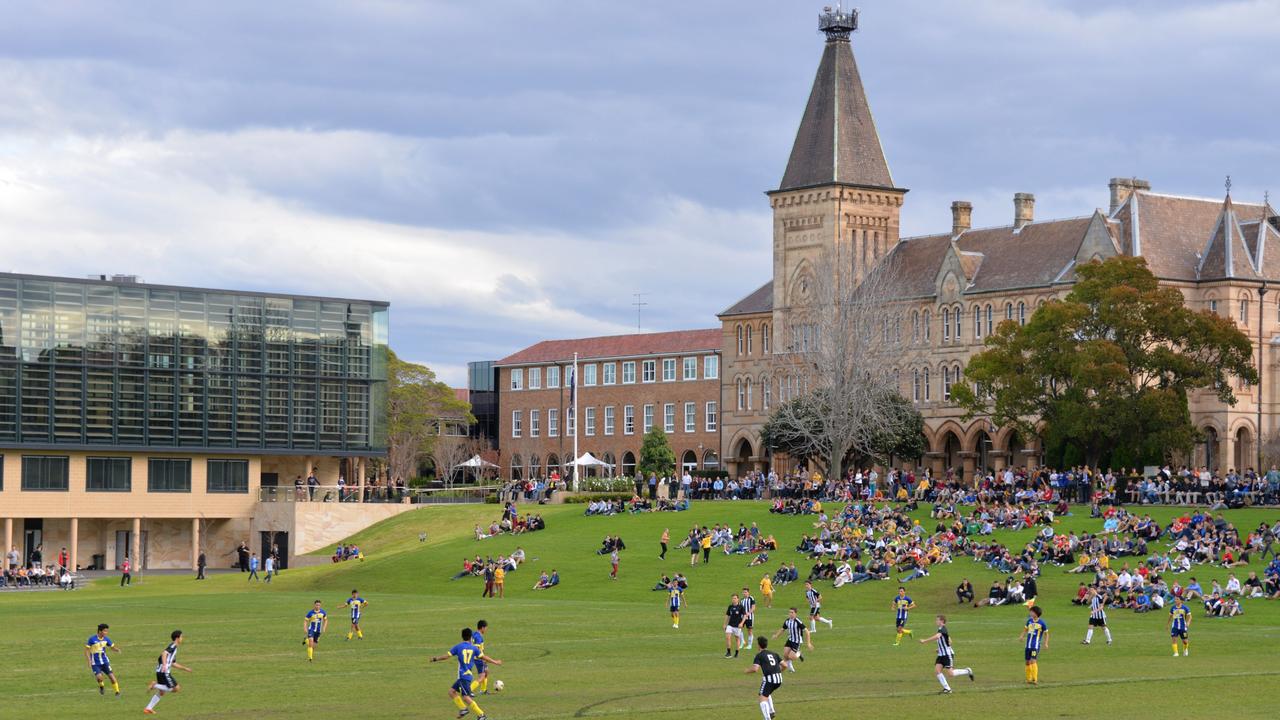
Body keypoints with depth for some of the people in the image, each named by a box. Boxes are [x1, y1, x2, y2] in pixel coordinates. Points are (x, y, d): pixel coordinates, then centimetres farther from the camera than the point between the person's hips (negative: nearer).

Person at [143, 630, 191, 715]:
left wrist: (185, 668, 32)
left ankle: (148, 708, 16)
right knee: (176, 688, -7)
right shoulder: (173, 646, -7)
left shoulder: (174, 648, 22)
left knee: (161, 692, 17)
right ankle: (155, 685, -8)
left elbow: (173, 663, 30)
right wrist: (164, 664, -36)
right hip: (164, 672, -10)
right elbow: (164, 653, -24)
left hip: (160, 672, 10)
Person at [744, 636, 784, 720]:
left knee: (763, 698, -4)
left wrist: (747, 670, 11)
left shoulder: (759, 655, 2)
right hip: (779, 679, 7)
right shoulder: (774, 654, 19)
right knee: (767, 694, 30)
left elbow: (755, 669, -9)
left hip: (769, 678, -7)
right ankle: (771, 712, 18)